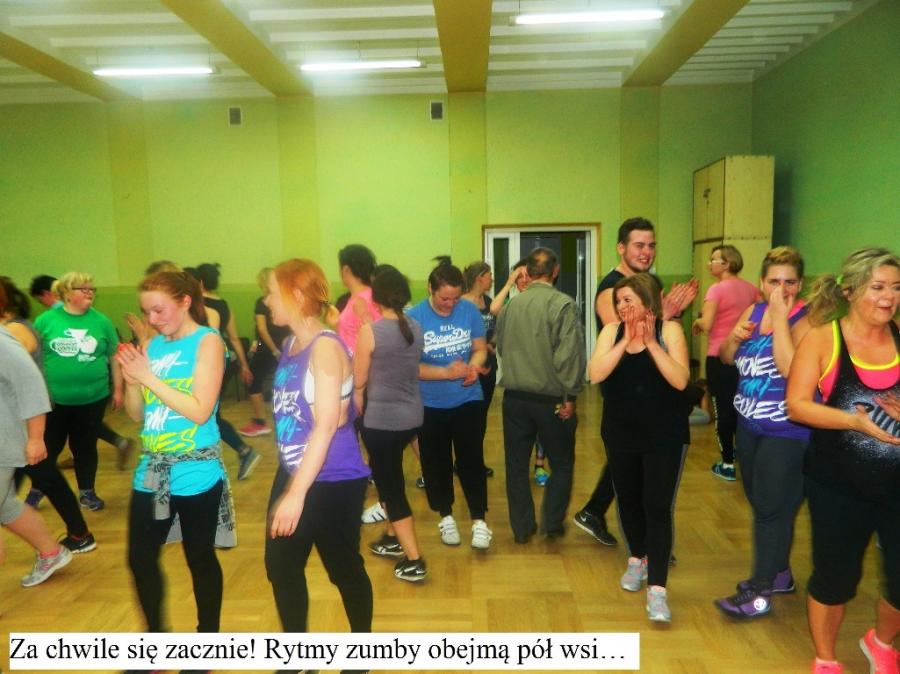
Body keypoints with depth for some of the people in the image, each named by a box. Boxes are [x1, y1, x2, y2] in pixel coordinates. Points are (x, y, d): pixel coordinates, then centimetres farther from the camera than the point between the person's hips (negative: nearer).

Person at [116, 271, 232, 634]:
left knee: (200, 558, 9)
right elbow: (138, 415, 10)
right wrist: (131, 380, -8)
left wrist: (148, 377, -17)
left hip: (196, 473, -6)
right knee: (140, 558, 13)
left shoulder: (207, 342, -10)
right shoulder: (152, 345, 7)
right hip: (151, 472, 6)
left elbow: (200, 411, -19)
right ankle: (155, 635, 36)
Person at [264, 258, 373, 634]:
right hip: (292, 474, 9)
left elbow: (327, 425, -24)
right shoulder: (291, 345, 6)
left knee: (345, 570, 9)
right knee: (280, 567, 17)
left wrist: (297, 493, -25)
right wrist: (290, 486, 15)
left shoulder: (326, 348, -19)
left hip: (333, 482, -9)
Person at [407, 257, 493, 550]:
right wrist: (446, 373, -28)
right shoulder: (413, 317, -15)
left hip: (468, 400, 0)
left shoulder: (470, 310, -8)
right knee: (436, 463, 13)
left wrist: (474, 366, -23)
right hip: (430, 405, 0)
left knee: (471, 461, 3)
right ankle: (446, 517, 32)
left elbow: (480, 348, 0)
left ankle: (479, 521, 16)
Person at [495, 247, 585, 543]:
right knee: (562, 463, 16)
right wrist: (570, 396, -12)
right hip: (551, 398, -4)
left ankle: (522, 527, 23)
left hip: (514, 396, 4)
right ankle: (552, 523, 21)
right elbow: (570, 354, -19)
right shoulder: (562, 304, -14)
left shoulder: (511, 304, 2)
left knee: (516, 464, 14)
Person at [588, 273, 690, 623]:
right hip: (620, 433, 4)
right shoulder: (612, 331, -2)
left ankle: (657, 588, 2)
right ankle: (637, 559, 40)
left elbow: (680, 380, -19)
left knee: (657, 507, -5)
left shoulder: (669, 330, -9)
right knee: (628, 500, 17)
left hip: (664, 435, -3)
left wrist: (651, 342, -24)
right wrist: (626, 341, -21)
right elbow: (595, 374, -16)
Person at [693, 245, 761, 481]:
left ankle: (728, 465, 7)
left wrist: (697, 321, -3)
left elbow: (707, 324, -24)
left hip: (719, 357, -7)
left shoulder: (717, 289, -14)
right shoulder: (750, 288, 6)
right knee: (739, 406, 21)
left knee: (722, 409, 2)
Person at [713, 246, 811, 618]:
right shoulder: (753, 311, 6)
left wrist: (780, 317, -25)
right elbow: (727, 359, 12)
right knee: (759, 504, 17)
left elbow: (789, 367, -28)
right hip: (749, 426, 7)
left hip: (788, 433, -7)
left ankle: (760, 592, 9)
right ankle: (778, 573, 35)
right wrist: (735, 337, -8)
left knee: (772, 509, -2)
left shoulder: (806, 319, -15)